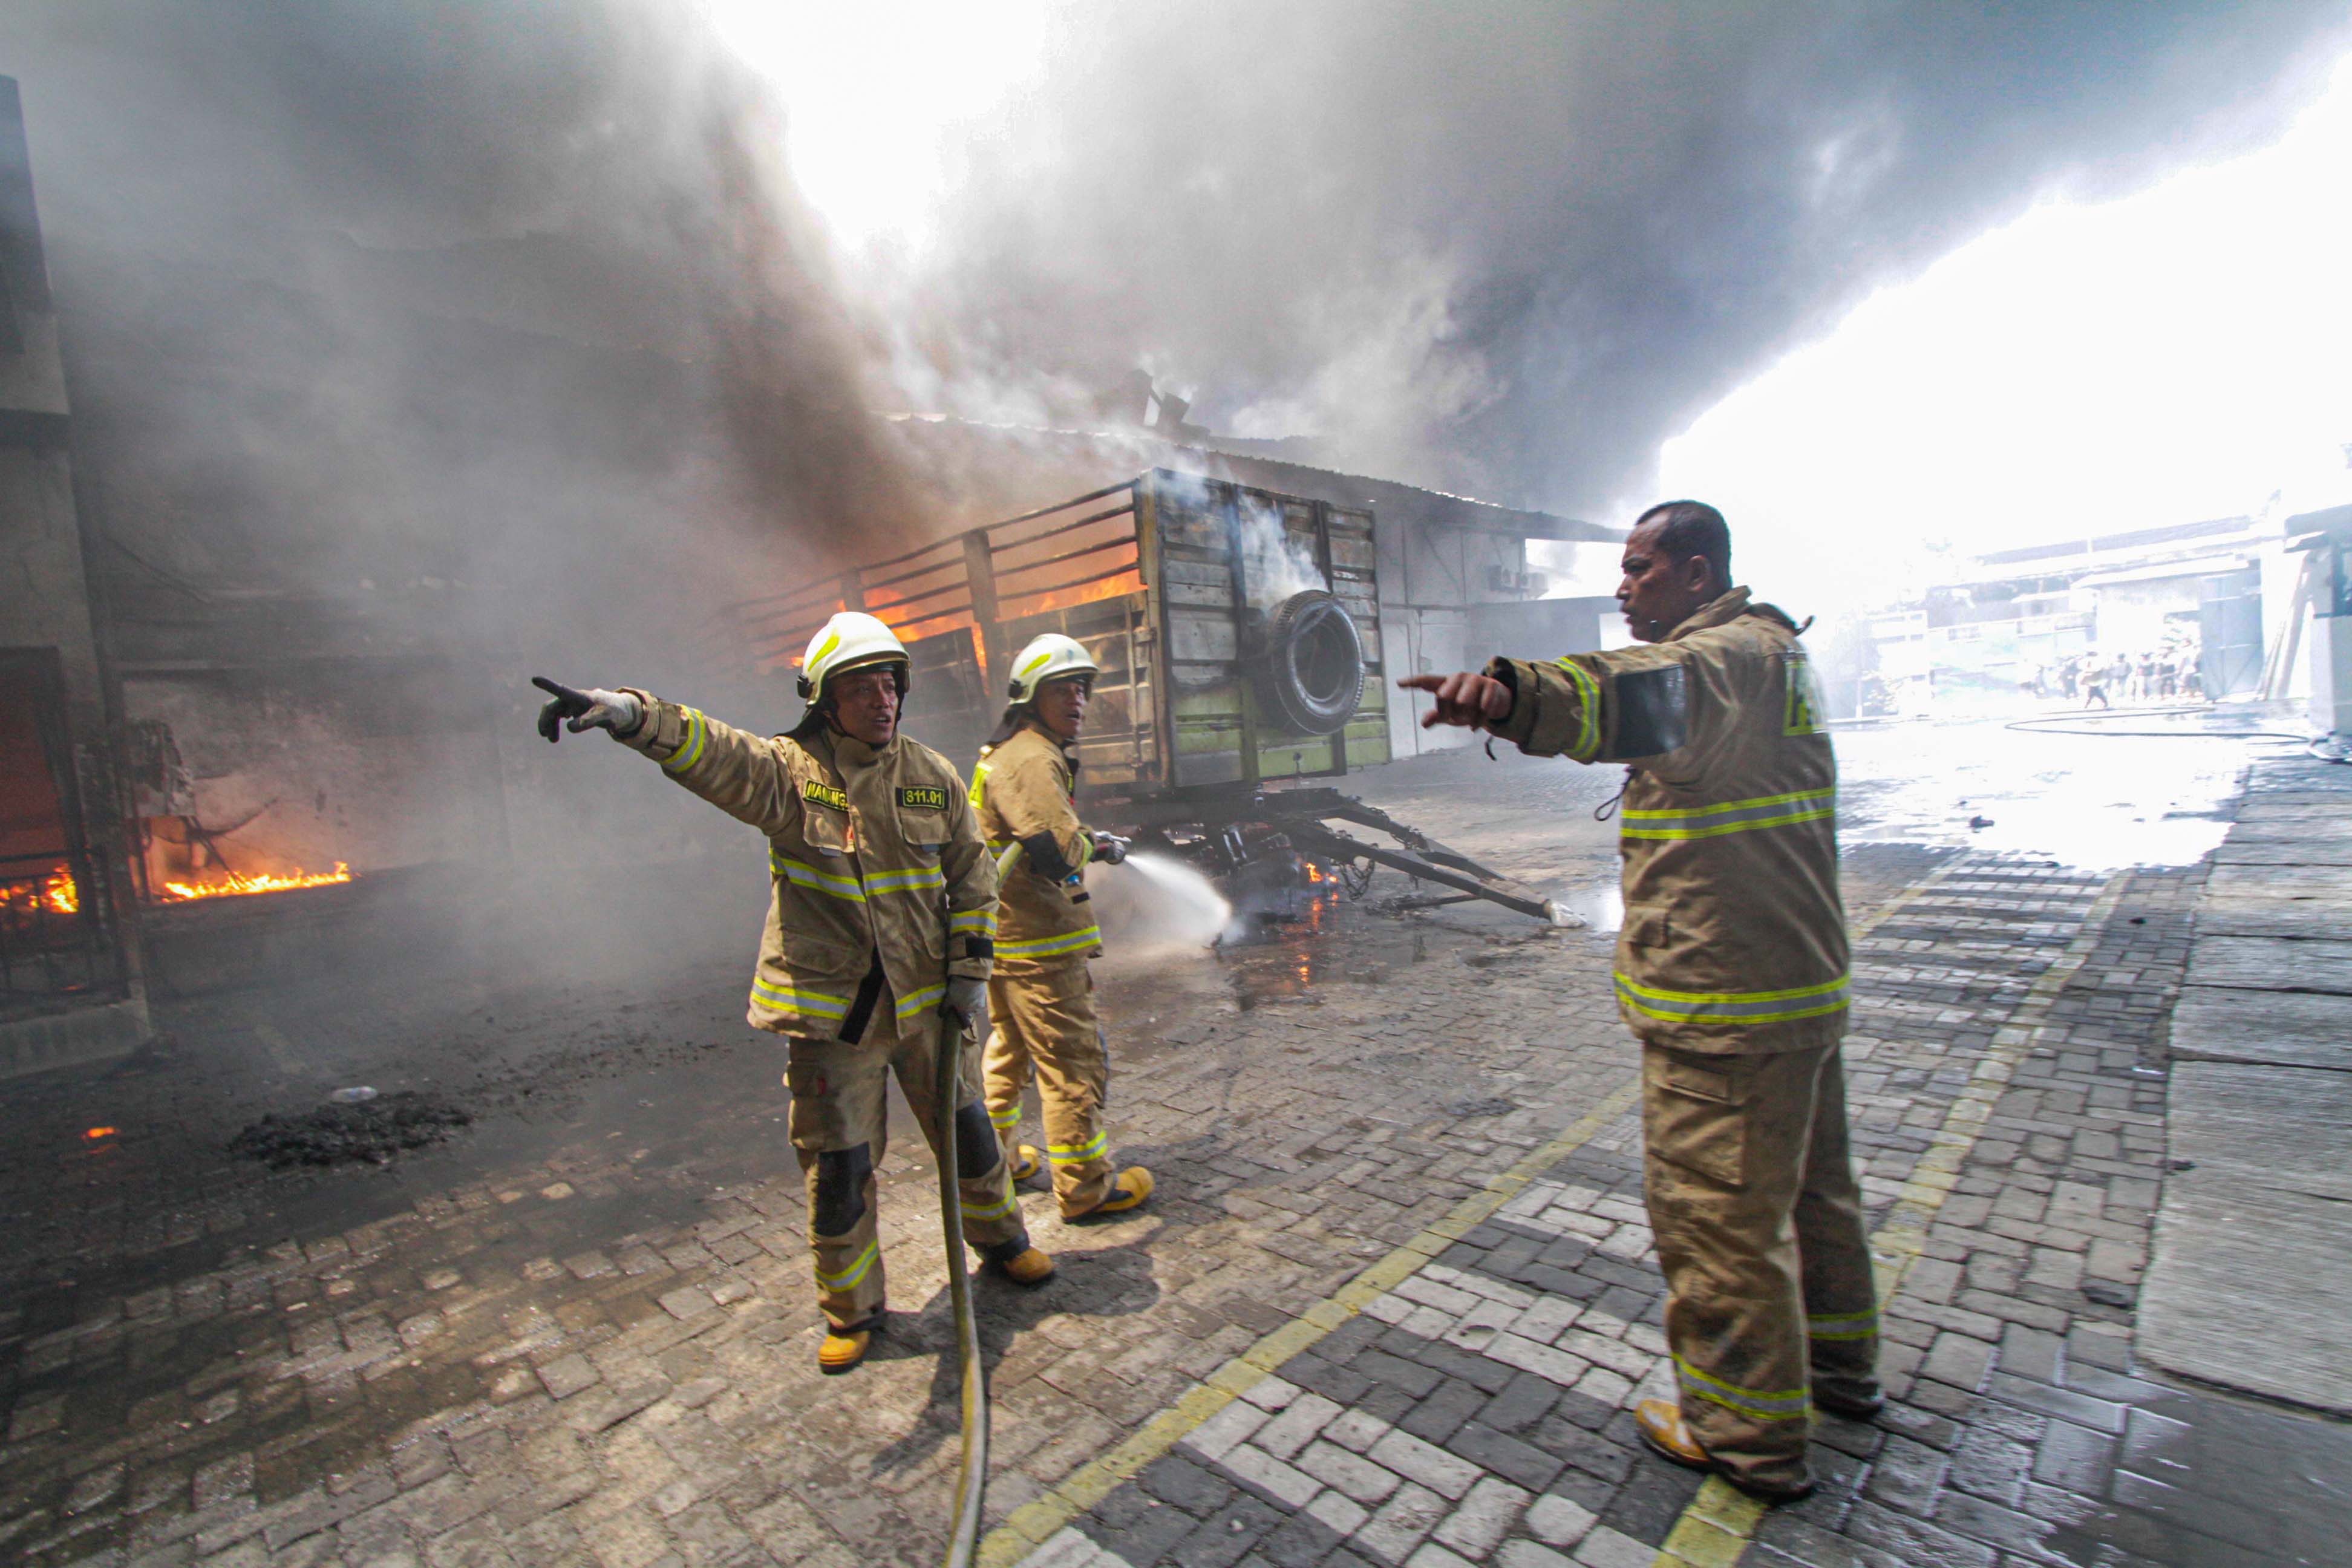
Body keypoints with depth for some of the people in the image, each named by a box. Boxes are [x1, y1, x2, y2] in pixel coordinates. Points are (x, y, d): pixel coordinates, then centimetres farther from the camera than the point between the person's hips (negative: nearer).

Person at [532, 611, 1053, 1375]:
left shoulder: (933, 776, 1)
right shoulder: (786, 770, -9)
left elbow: (973, 880, 6)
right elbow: (714, 753, -30)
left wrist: (968, 974, 1)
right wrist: (632, 715, -50)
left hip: (926, 1001, 3)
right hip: (829, 1014, -2)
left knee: (967, 1133, 17)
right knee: (837, 1169, 9)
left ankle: (1000, 1238, 44)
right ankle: (850, 1310, 33)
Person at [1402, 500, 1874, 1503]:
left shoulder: (1732, 655, -19)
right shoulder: (1773, 653, 15)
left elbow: (1654, 693, -43)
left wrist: (1518, 693, -61)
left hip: (1722, 1003, -11)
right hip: (1795, 979, 11)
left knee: (1715, 1214, 4)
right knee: (1809, 1185, 25)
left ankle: (1745, 1433, 21)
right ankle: (1837, 1362, 45)